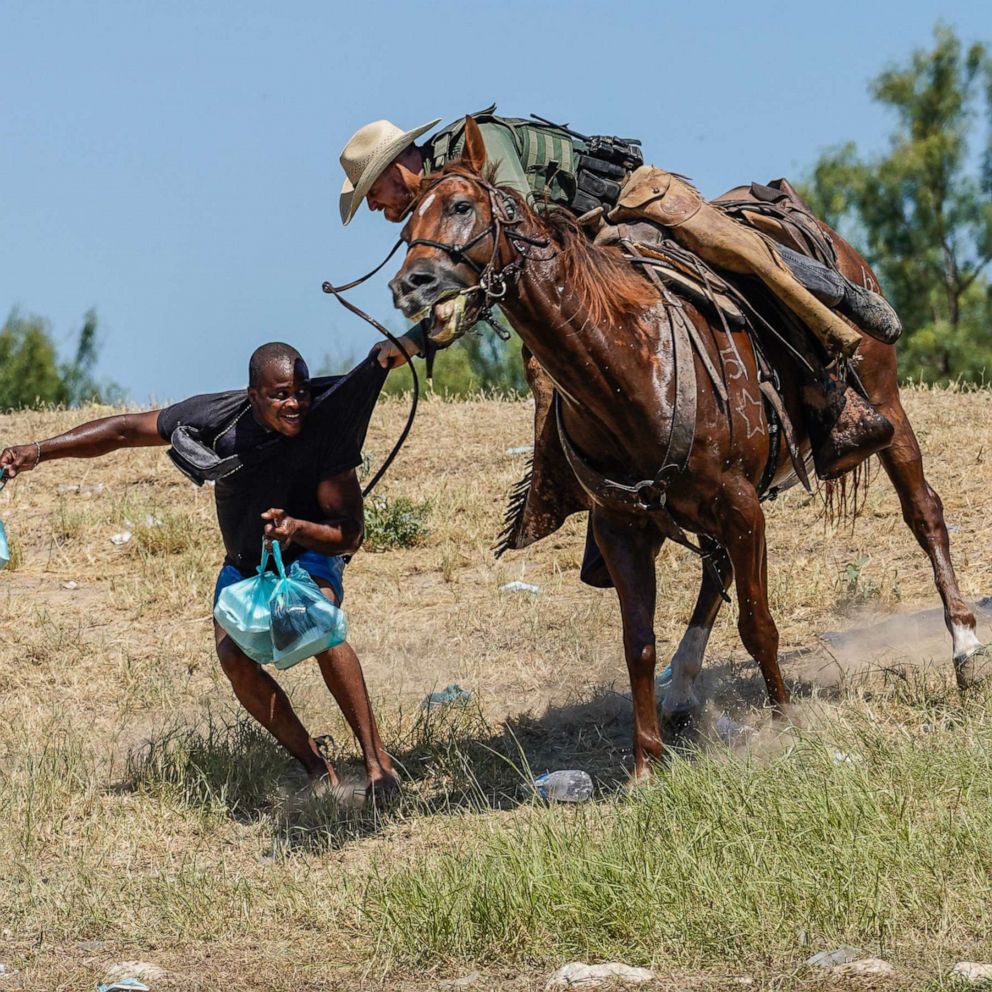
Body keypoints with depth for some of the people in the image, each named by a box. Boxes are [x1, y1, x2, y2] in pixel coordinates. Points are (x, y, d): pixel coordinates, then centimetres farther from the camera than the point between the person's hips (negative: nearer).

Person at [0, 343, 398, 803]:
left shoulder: (325, 429, -30)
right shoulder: (218, 417, -24)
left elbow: (351, 534, -26)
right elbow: (125, 429, -13)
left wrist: (297, 528, -46)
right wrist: (39, 450, -19)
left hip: (309, 553, -3)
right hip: (244, 563, 3)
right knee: (233, 655, -24)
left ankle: (377, 760, -27)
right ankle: (318, 769, -12)